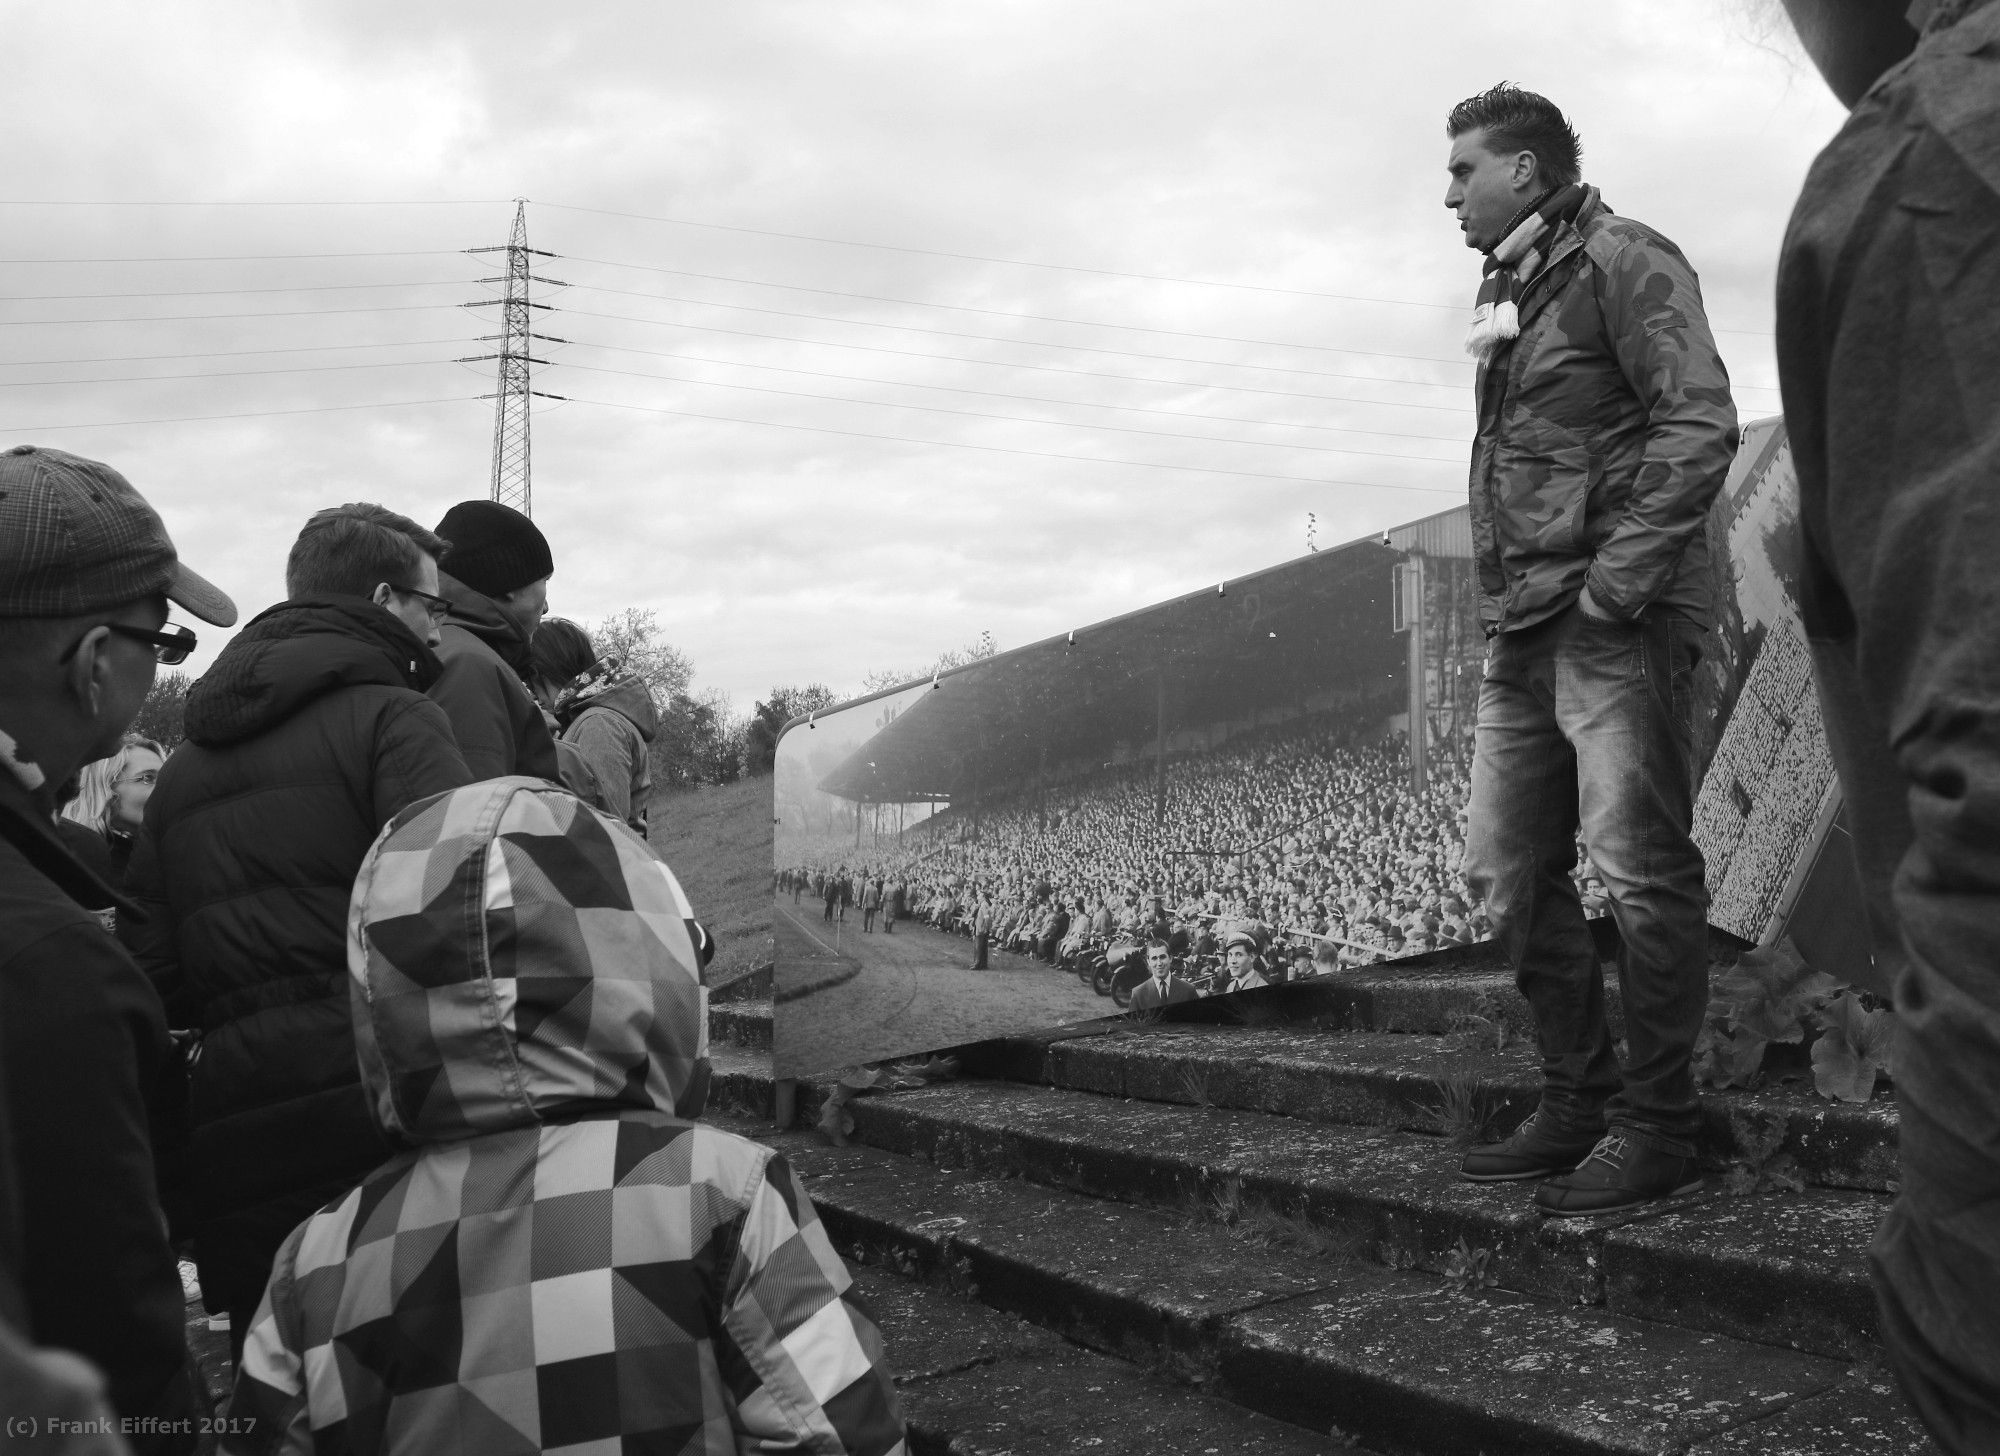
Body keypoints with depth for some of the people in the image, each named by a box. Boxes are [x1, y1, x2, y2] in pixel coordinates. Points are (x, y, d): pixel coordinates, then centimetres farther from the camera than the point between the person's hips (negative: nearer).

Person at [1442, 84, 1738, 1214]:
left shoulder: (1621, 260, -4)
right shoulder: (1505, 293, 21)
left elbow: (1700, 427, -13)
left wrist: (1615, 582, -18)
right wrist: (1510, 593, 12)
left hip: (1617, 621, -9)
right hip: (1523, 627, 9)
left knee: (1642, 870, -6)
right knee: (1511, 871, 9)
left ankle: (1657, 1130, 2)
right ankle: (1578, 1104, 18)